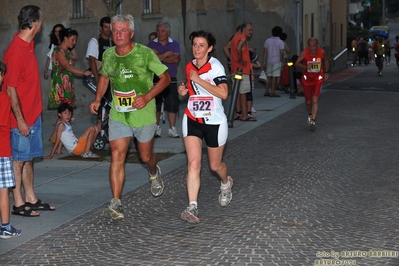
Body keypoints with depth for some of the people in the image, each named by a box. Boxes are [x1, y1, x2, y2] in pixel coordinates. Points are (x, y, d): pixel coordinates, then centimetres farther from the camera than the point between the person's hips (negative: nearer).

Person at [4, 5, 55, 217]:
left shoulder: (28, 45, 8)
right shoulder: (15, 51, -20)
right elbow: (10, 89, -19)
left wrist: (33, 115, 16)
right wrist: (20, 120, -19)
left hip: (33, 114, 9)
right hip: (21, 118, -9)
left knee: (28, 158, 15)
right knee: (18, 160, 1)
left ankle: (31, 199, 23)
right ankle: (18, 204, 10)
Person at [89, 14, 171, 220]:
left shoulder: (145, 54, -13)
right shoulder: (108, 55, 0)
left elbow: (165, 78, -9)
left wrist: (147, 97, -21)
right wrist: (98, 99, 5)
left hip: (143, 115, -3)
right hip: (118, 115, 3)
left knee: (145, 156, 13)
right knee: (117, 156, -9)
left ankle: (154, 173, 50)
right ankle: (116, 204, -9)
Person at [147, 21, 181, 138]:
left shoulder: (174, 44, 6)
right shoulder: (152, 44, 4)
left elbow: (176, 59, -10)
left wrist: (160, 57, -12)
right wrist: (167, 54, -10)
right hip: (156, 79, 0)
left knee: (172, 105, -1)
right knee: (156, 105, 3)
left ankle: (172, 129, 5)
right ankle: (156, 128, 13)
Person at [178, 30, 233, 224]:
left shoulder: (215, 66, -15)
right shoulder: (189, 67, 5)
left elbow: (223, 93, -28)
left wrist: (199, 80, -27)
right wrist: (184, 91, 2)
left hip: (214, 122, -4)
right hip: (192, 120, 4)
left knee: (215, 165, 12)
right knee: (194, 163, -13)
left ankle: (226, 183, 48)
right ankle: (192, 207, -18)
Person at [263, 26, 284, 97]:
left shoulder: (267, 40, 5)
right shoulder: (280, 42, -7)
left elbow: (265, 52, 2)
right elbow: (282, 53, -13)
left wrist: (264, 61, 4)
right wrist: (281, 60, 1)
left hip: (269, 61, 4)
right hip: (277, 61, -4)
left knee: (269, 77, 12)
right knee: (275, 77, -1)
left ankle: (266, 91, 12)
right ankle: (272, 92, -1)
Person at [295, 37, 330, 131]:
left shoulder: (322, 52, -10)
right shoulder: (304, 52, -16)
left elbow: (326, 61, 12)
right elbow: (296, 64, -20)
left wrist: (326, 72, 3)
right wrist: (306, 67, -37)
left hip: (318, 79, -1)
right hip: (307, 80, 1)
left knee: (315, 100, -15)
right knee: (308, 102, 13)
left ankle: (313, 121, -18)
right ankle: (310, 114, 44)